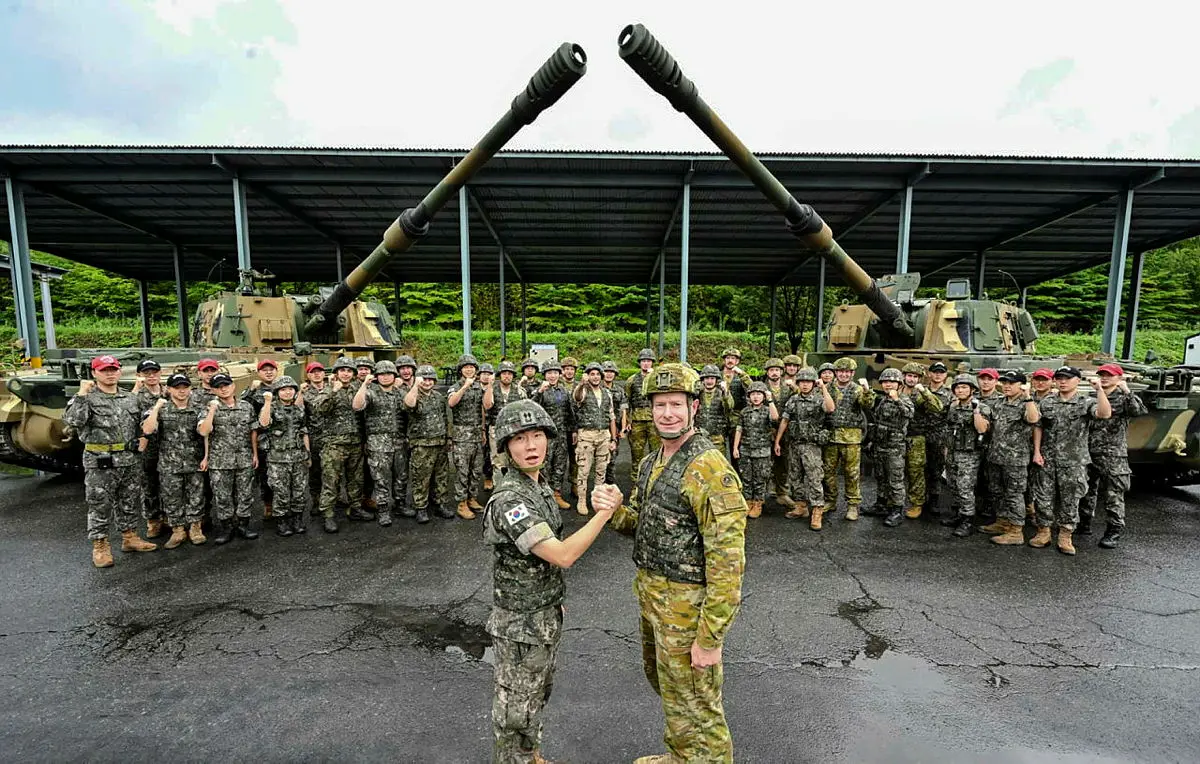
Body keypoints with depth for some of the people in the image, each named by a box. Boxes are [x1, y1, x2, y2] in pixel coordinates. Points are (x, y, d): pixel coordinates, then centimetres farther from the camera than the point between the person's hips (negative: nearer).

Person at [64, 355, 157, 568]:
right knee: (100, 506, 5)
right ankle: (100, 547, 17)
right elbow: (72, 421, -24)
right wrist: (82, 394, -24)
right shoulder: (87, 398, -6)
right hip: (100, 464, -5)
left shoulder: (130, 398, 9)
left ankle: (129, 538, 29)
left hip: (130, 461, 5)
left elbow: (141, 425, 19)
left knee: (130, 503, 15)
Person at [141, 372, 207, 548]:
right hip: (169, 465, 0)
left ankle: (195, 529, 21)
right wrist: (157, 407, -14)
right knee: (172, 499, 9)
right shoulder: (160, 409, 0)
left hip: (195, 463, 0)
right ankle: (178, 531, 23)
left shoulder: (199, 409, 0)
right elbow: (147, 430, -16)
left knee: (196, 498, 7)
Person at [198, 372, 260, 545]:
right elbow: (203, 431, -15)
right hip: (220, 461, -2)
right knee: (222, 497, 6)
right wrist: (213, 409, -16)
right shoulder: (211, 408, -1)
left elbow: (253, 431, 9)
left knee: (245, 494, 8)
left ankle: (243, 524, 22)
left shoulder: (247, 407, 5)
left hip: (245, 460, 2)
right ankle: (225, 527, 21)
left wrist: (255, 454, 7)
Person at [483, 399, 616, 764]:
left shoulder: (540, 485, 0)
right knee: (515, 710, 13)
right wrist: (604, 513, -27)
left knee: (537, 695, 27)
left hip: (547, 615, 9)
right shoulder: (509, 500, -30)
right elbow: (562, 556, -32)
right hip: (521, 624, -9)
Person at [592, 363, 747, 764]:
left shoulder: (710, 468, -24)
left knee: (693, 706, 11)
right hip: (651, 594, 9)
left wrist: (710, 638, -21)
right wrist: (614, 508, -12)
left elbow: (727, 559, -24)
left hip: (686, 603, -9)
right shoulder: (651, 462, 4)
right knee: (661, 677, 29)